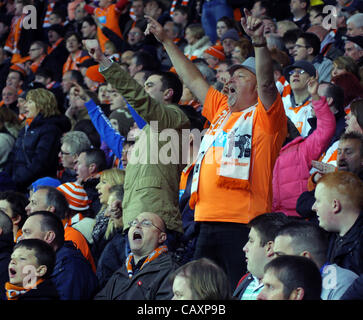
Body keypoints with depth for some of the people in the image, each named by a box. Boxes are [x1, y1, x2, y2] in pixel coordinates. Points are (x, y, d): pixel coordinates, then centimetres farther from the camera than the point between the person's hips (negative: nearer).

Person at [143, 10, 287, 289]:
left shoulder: (264, 115, 2)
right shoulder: (222, 111, 24)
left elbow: (267, 82, -15)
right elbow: (194, 80, 30)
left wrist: (259, 42, -31)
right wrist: (166, 41, 34)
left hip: (243, 224, -8)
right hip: (209, 221, 8)